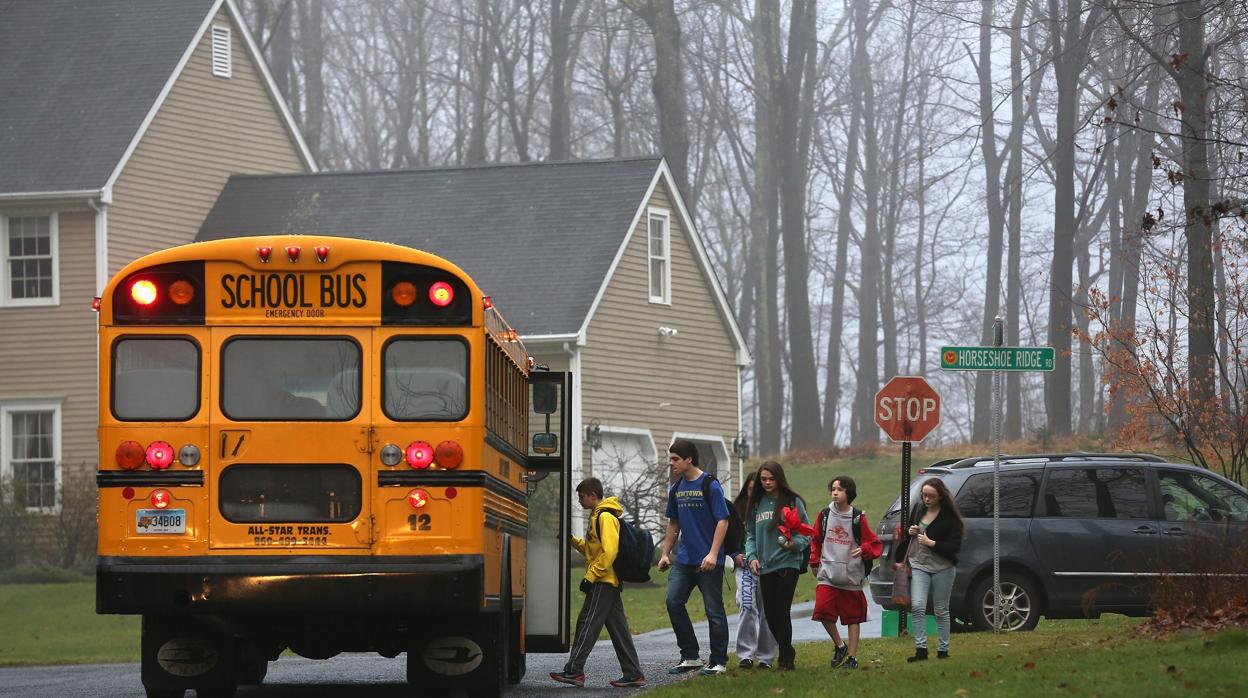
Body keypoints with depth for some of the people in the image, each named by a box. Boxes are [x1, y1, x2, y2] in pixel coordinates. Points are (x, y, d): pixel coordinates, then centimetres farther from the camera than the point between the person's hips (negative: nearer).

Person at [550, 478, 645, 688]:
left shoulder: (605, 517, -12)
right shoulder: (598, 516, 19)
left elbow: (609, 552, -21)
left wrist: (591, 576, -20)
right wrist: (573, 541, 11)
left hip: (602, 582, -10)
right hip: (610, 582, 10)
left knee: (587, 624, -8)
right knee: (618, 628, 7)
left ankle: (574, 670, -7)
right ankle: (633, 673, 7)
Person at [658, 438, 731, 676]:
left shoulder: (710, 485, -9)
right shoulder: (676, 489, 11)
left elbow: (723, 521, -13)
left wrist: (713, 554, -20)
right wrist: (665, 553, 16)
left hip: (709, 561, -7)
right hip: (684, 559, 7)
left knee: (714, 609, 0)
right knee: (673, 602, -2)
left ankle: (718, 662, 8)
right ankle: (690, 657, 7)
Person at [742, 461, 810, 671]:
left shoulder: (793, 502, -2)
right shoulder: (756, 504, 11)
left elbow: (807, 533, 0)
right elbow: (751, 535, 15)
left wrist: (794, 544, -19)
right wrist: (752, 556, 0)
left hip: (787, 565, -5)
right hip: (765, 567, 5)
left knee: (782, 612, -10)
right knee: (770, 614, 7)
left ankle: (785, 658, -1)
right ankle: (787, 651, 25)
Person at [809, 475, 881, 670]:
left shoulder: (858, 518, -2)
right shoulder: (824, 515, 4)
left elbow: (875, 544, 0)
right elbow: (815, 540, 17)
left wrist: (863, 550, -20)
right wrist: (815, 562, 9)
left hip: (851, 577, -1)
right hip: (827, 575, 1)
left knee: (853, 618, 5)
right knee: (823, 611, -15)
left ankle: (852, 657, 15)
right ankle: (839, 646, 6)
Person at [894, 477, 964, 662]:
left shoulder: (949, 517, -9)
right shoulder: (918, 509, 7)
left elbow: (955, 546, -13)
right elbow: (907, 531, 26)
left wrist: (931, 543, -18)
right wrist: (909, 532, 2)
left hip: (942, 568, -3)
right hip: (919, 565, 3)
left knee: (941, 611, 6)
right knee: (917, 606, -13)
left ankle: (943, 650, 16)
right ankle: (921, 649, -11)